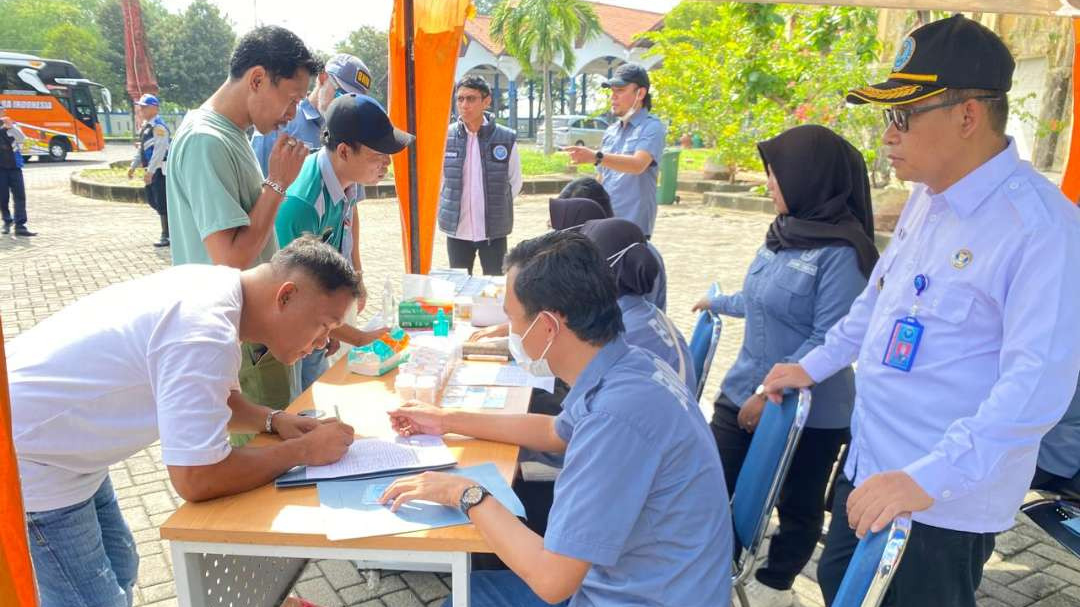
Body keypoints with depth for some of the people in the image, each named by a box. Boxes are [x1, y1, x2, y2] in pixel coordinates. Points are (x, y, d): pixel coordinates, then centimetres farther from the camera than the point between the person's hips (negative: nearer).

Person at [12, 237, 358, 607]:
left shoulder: (214, 286, -3)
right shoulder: (205, 333, -33)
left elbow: (206, 397, 14)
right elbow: (198, 479, -29)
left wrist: (273, 420, -3)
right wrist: (302, 450, -19)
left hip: (52, 436, 9)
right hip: (26, 455, -9)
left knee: (119, 570, 20)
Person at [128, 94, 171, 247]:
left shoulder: (159, 126, -16)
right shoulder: (146, 125, 15)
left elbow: (159, 150, -23)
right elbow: (141, 148, 22)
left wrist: (150, 171, -25)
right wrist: (133, 166, 18)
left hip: (160, 169, -10)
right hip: (152, 169, 10)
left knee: (162, 202, -6)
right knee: (152, 200, 15)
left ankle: (166, 236, 1)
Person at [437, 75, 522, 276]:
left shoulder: (506, 139, -7)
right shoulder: (445, 137, -3)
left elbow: (515, 182, 6)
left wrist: (497, 205, 6)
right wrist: (447, 208, 9)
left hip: (494, 231, -1)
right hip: (457, 230, 2)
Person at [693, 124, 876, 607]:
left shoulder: (841, 251, -21)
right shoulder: (785, 231, 3)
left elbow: (830, 340, -24)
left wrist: (772, 395, -23)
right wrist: (720, 303, 32)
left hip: (807, 408, -7)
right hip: (743, 391, 7)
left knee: (798, 503, 16)